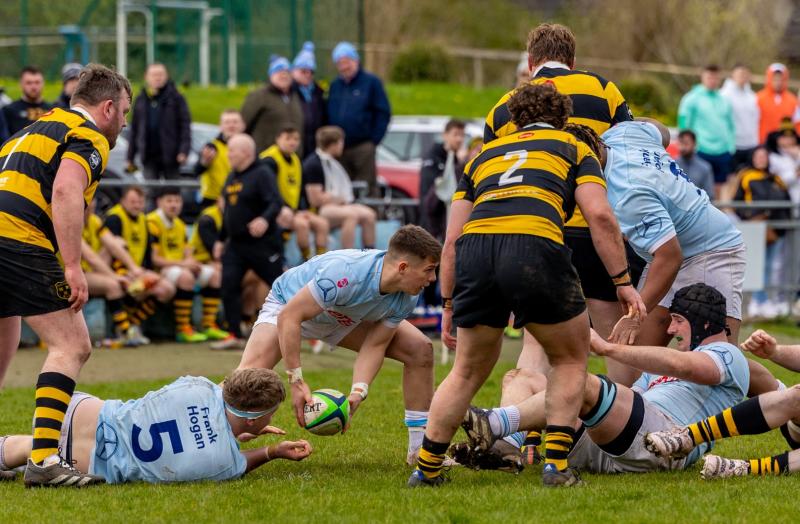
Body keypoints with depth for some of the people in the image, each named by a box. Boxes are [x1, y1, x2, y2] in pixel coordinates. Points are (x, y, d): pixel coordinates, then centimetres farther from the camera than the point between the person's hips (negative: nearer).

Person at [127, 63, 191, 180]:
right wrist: (130, 157, 11)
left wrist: (184, 151, -16)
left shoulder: (176, 98, 0)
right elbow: (134, 130, 14)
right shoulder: (141, 100, 10)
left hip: (170, 157, -3)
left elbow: (185, 125, -5)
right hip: (149, 157, 3)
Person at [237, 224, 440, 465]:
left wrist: (358, 393, -32)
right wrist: (296, 382, -38)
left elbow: (374, 345, -15)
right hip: (289, 303, -6)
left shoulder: (406, 299, -22)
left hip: (346, 317, 6)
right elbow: (288, 318, -37)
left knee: (421, 350, -6)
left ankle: (420, 450, 4)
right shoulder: (344, 273, -43)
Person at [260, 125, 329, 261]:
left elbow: (300, 191, 17)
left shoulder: (295, 160, 14)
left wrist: (303, 210, 0)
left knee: (322, 223, -7)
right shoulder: (269, 161, -12)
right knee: (301, 223, -29)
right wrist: (289, 211, -20)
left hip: (294, 210, 8)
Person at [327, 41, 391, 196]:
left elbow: (383, 113, -3)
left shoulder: (371, 82, 0)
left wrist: (374, 140, -9)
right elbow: (328, 115, 18)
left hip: (363, 147, -5)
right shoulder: (335, 86, 15)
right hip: (339, 149, 5)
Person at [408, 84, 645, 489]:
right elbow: (600, 216, 8)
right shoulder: (573, 148, 25)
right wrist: (623, 281, 11)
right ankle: (555, 463, 9)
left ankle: (426, 467, 22)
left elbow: (452, 240, 27)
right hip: (534, 245, -3)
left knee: (468, 371, 23)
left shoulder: (484, 154, 33)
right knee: (570, 358, 20)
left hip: (474, 247, 3)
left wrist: (449, 304, 32)